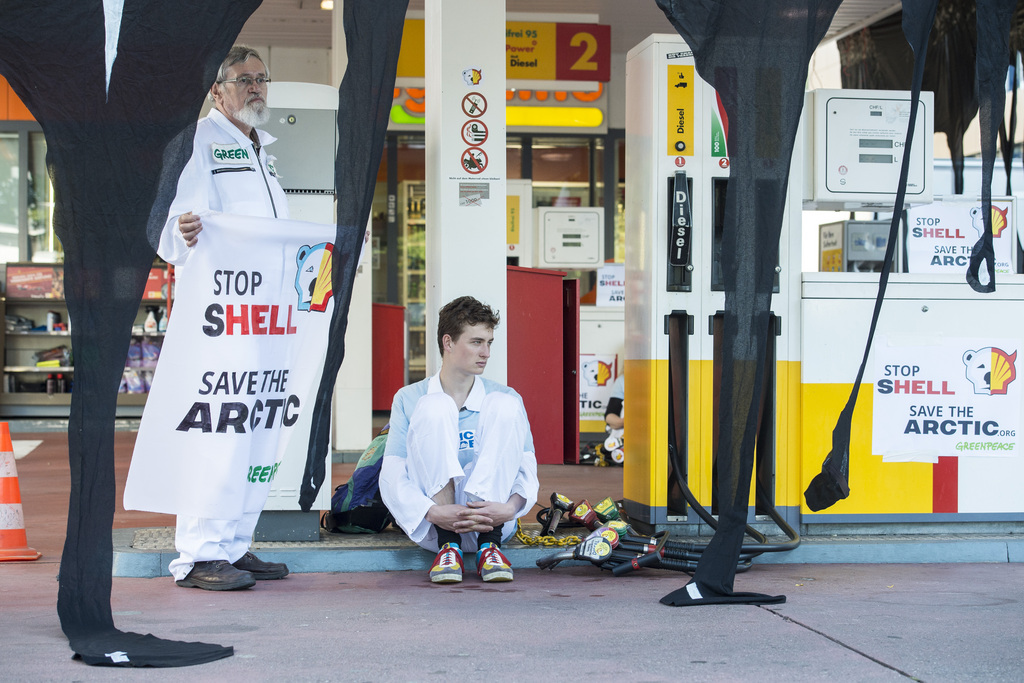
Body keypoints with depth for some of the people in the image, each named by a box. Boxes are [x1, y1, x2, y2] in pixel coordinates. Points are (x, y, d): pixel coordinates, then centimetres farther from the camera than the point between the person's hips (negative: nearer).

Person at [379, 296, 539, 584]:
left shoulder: (506, 397, 11)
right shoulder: (409, 399, 6)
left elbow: (527, 468, 1)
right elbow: (392, 476, -5)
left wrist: (509, 509, -24)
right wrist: (433, 512, -26)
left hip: (490, 519, 1)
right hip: (428, 525, -1)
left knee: (503, 405, -15)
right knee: (434, 407, -19)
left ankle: (489, 545, -21)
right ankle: (448, 546, -24)